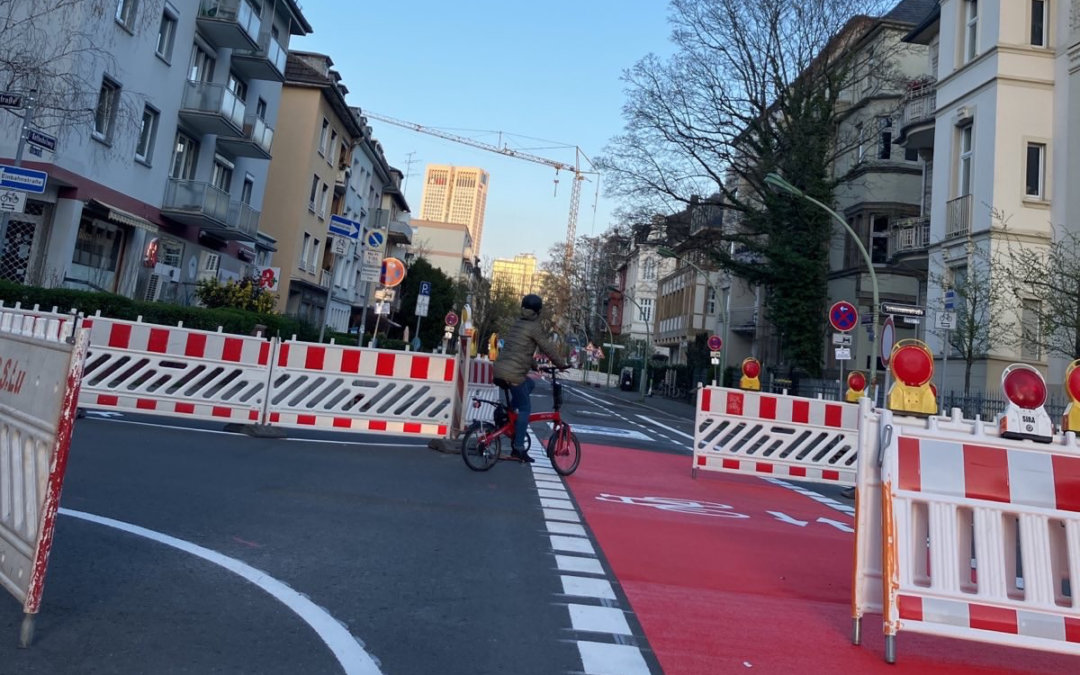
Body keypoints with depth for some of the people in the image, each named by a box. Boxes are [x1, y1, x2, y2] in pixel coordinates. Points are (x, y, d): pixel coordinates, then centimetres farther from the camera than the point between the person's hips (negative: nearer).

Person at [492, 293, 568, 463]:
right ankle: (518, 448, -1)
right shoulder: (534, 326, -7)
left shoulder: (517, 324, 18)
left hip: (499, 370, 8)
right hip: (513, 374, -8)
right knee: (525, 408, 1)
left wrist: (532, 364, 34)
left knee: (530, 384, 28)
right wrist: (562, 364, 6)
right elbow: (547, 348, -6)